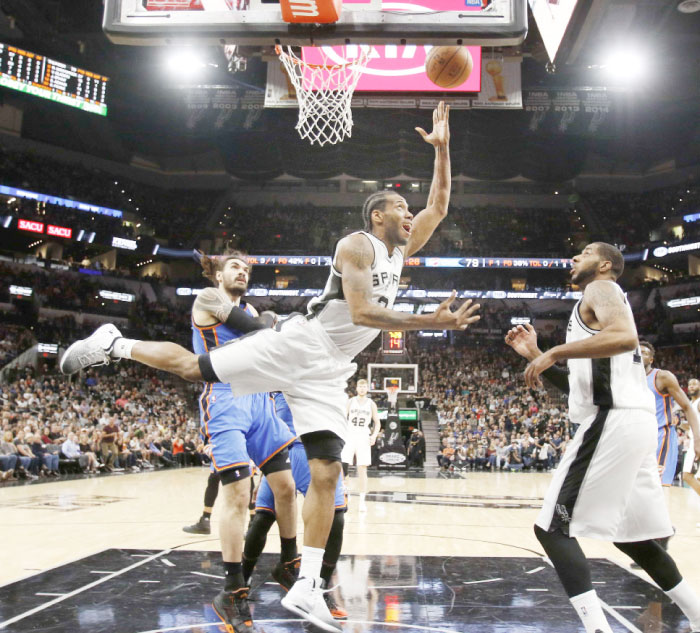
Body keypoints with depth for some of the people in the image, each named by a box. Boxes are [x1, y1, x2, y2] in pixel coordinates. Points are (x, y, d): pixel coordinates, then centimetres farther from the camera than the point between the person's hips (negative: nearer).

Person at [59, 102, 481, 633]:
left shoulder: (401, 250, 15)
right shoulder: (357, 245, -10)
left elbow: (439, 206, 20)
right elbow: (362, 313, -23)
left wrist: (441, 149, 10)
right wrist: (433, 321, -25)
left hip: (327, 373, 7)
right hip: (295, 348, -6)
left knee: (326, 473, -3)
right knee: (192, 368, -4)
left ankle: (306, 589, 0)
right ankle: (114, 344, 25)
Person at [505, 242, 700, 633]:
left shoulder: (601, 289, 0)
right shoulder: (598, 305, 28)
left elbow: (625, 337, -24)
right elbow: (579, 384, 30)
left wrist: (555, 352, -19)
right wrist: (536, 356, 22)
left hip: (614, 421, -10)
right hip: (634, 422, 10)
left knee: (553, 528, -9)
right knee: (629, 535, 21)